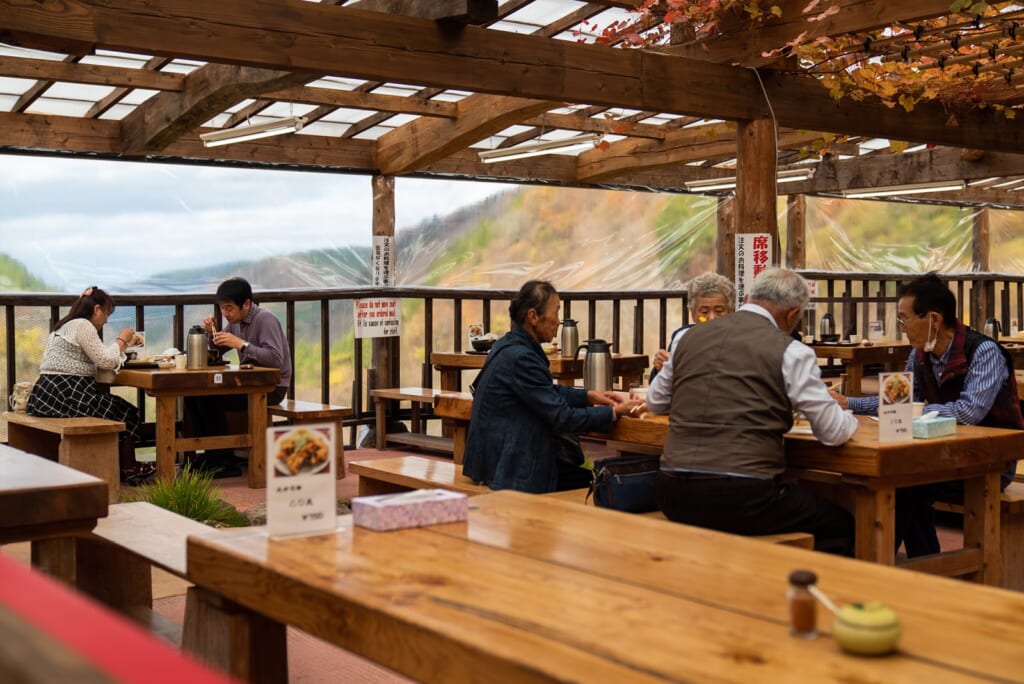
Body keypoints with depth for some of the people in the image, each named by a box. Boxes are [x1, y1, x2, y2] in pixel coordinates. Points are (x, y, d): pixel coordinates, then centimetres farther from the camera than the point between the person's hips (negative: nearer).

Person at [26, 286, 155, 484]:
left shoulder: (65, 326, 20)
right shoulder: (83, 325, -11)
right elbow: (107, 361, -13)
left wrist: (118, 345, 15)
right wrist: (121, 340, 1)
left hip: (50, 393, 10)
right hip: (66, 394, -10)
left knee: (115, 408, 19)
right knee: (126, 412, 4)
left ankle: (117, 466, 19)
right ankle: (129, 469, 13)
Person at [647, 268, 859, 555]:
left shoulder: (691, 336, 12)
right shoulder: (790, 351, -3)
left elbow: (654, 402, 26)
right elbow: (834, 432, 1)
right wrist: (847, 417, 24)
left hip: (673, 498, 6)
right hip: (743, 497, -6)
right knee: (840, 526, 18)